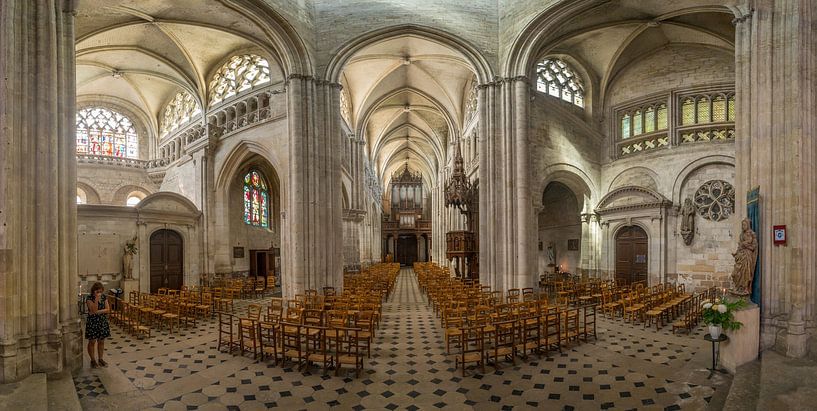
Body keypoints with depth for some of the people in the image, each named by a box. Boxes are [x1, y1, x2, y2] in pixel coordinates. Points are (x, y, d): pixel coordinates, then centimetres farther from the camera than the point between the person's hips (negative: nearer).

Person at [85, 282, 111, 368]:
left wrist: (98, 312, -16)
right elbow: (94, 310, -22)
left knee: (101, 341, 10)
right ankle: (93, 360, 18)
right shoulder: (89, 298, -11)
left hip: (103, 322, 4)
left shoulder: (104, 297, 2)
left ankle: (100, 359, 21)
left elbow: (108, 309, -2)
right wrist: (96, 299, -27)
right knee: (92, 341, 5)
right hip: (92, 322, -4)